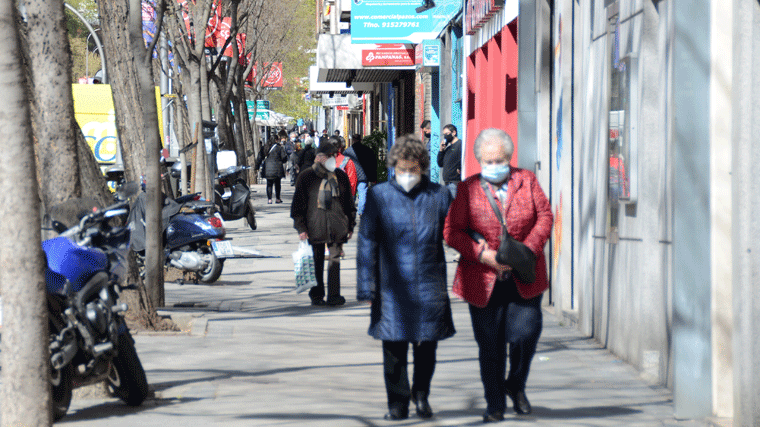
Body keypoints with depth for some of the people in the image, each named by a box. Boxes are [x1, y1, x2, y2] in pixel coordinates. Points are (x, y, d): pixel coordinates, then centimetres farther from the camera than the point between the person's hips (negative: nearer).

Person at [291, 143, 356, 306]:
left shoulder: (341, 176, 9)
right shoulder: (306, 176, 0)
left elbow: (349, 202, 16)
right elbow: (298, 204, 1)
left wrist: (350, 225, 14)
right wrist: (301, 227, -5)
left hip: (337, 226, 2)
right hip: (315, 226, -2)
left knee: (335, 259, -1)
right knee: (316, 262, 4)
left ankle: (334, 295, 2)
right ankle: (316, 296, 13)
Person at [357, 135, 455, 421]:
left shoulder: (439, 196, 4)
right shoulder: (379, 196, 3)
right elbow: (367, 243, 4)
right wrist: (366, 286, 0)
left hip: (430, 286, 1)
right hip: (393, 287, -1)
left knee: (427, 345, 7)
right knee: (394, 347, 3)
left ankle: (421, 394, 30)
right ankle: (398, 404, 16)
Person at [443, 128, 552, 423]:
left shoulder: (527, 181, 6)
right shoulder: (468, 189, 2)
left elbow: (544, 216, 3)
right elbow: (452, 231, -2)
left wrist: (528, 250, -12)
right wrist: (484, 254, -14)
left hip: (524, 279, 0)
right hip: (484, 281, 0)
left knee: (525, 333, -13)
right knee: (490, 346, 5)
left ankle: (516, 385, 16)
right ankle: (495, 405, 20)